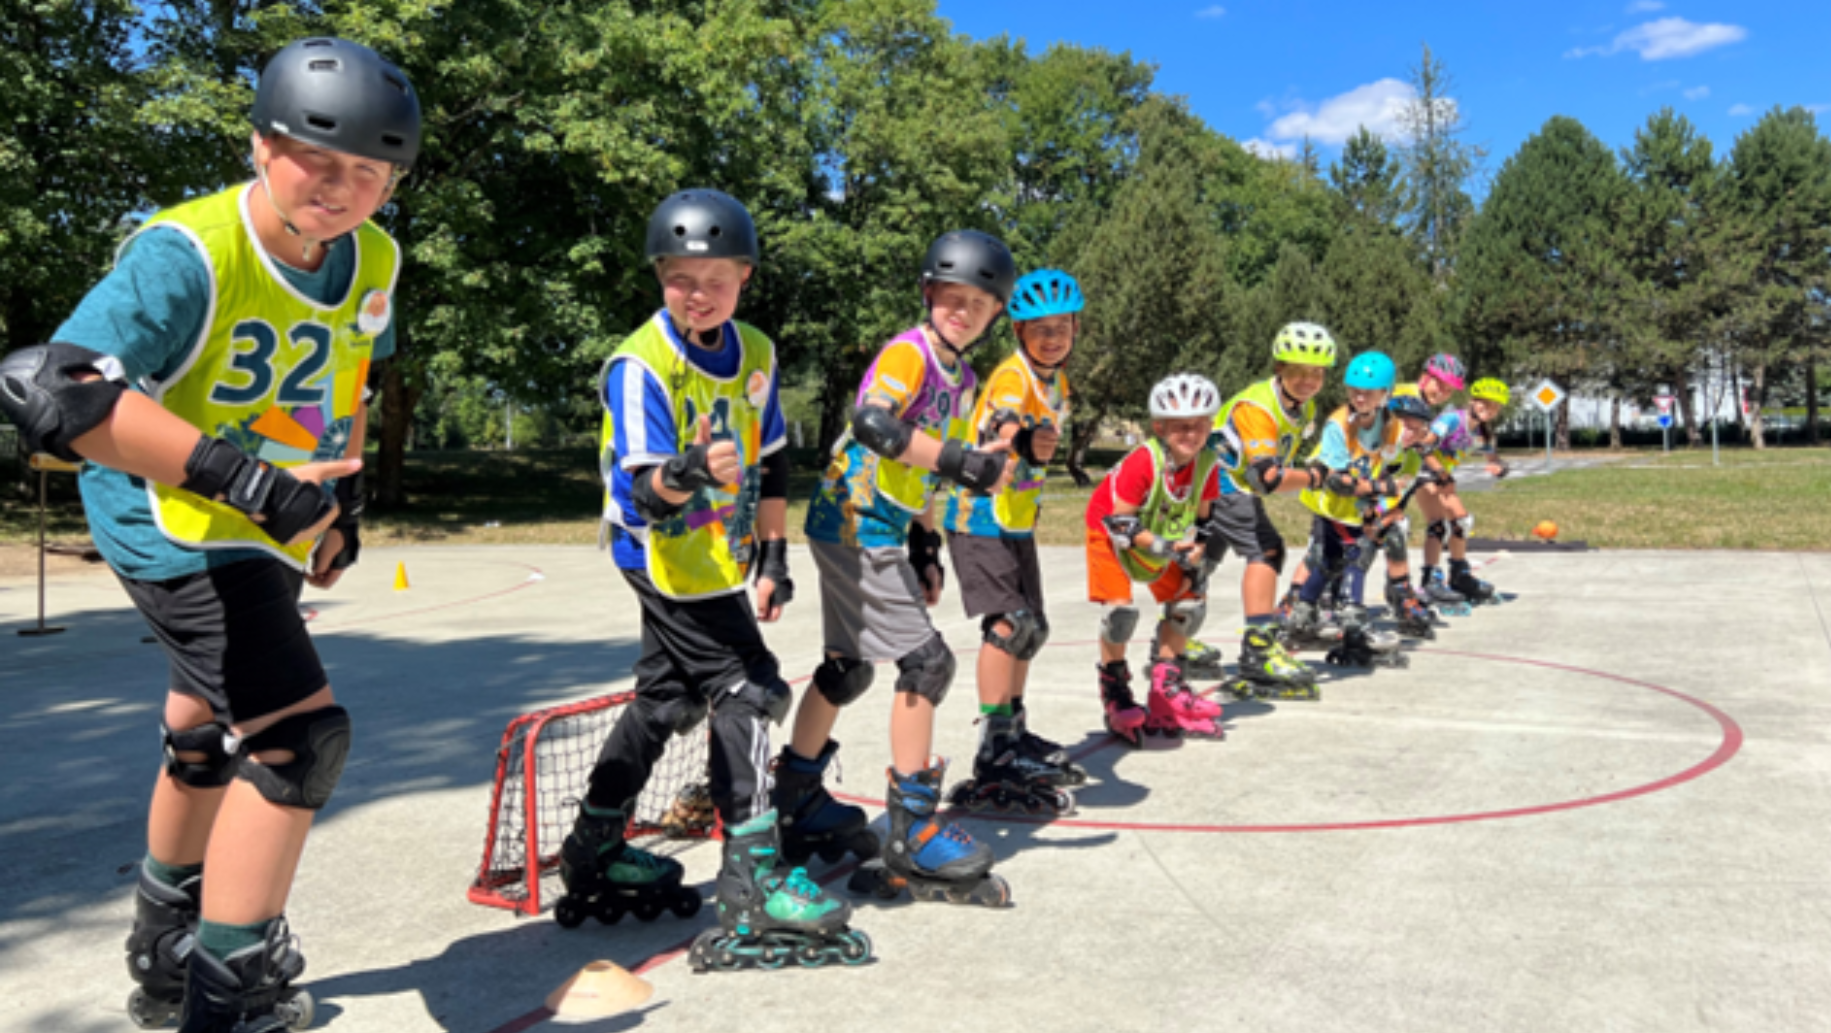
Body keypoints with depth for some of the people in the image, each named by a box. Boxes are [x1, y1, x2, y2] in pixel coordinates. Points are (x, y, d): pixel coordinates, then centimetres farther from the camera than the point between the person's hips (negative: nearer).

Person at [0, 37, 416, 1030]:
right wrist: (243, 475, -43)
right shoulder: (186, 252, -27)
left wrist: (344, 494, 14)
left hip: (269, 532, 8)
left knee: (212, 736, 23)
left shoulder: (373, 259, -3)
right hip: (173, 526, -8)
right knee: (299, 735, -19)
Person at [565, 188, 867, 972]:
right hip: (664, 553, -7)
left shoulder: (755, 354, 2)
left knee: (667, 696, 16)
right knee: (745, 689, -12)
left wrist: (773, 555, 6)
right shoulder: (640, 364, -18)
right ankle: (751, 875, -3)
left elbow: (771, 463, 8)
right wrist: (684, 474, -46)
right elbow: (642, 488, -24)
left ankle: (596, 845, 32)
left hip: (719, 555, 8)